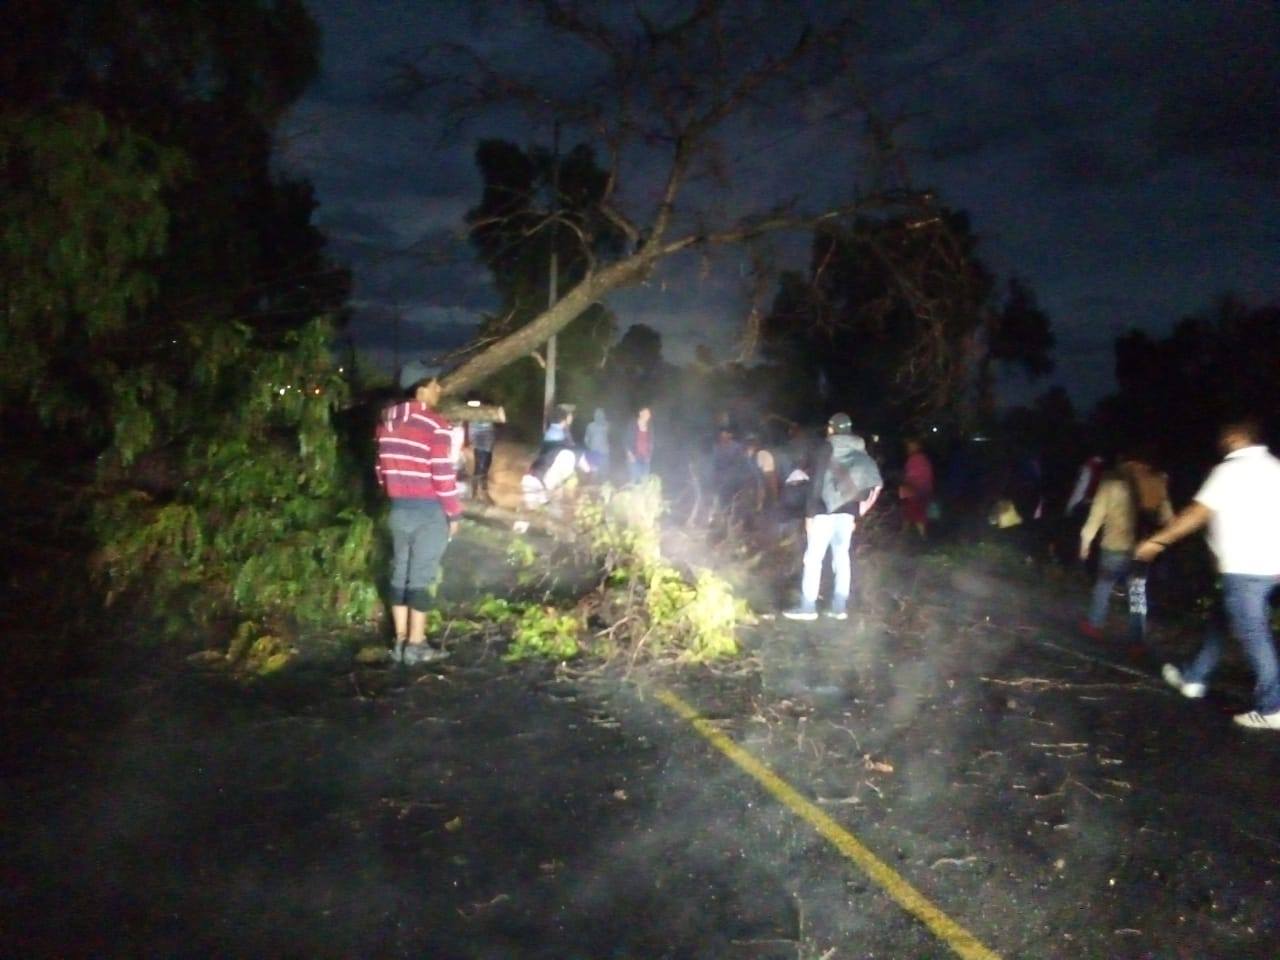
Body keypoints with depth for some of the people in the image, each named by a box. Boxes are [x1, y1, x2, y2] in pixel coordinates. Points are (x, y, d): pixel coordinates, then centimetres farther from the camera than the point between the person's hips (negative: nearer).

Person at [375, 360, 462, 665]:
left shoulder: (387, 421, 7)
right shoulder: (435, 425, -15)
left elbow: (382, 468, 12)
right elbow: (443, 474, -16)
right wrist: (454, 513, -6)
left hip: (399, 509, 7)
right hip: (429, 511, -7)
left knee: (400, 572, 12)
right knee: (421, 576, -1)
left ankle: (400, 641, 19)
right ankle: (416, 645, 5)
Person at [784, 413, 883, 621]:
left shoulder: (825, 450, -6)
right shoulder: (860, 452, 11)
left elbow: (816, 483, -11)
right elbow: (868, 484, 11)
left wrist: (809, 513, -10)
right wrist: (855, 515, 15)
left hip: (825, 511, -6)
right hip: (847, 512, 6)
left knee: (814, 557, -3)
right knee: (842, 556, 8)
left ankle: (808, 607, -4)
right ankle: (839, 607, 8)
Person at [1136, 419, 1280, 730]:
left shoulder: (1231, 469, -11)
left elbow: (1197, 515, -12)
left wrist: (1156, 541, -4)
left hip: (1243, 567, -8)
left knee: (1252, 634, -4)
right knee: (1222, 621, 18)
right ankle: (1193, 678, 29)